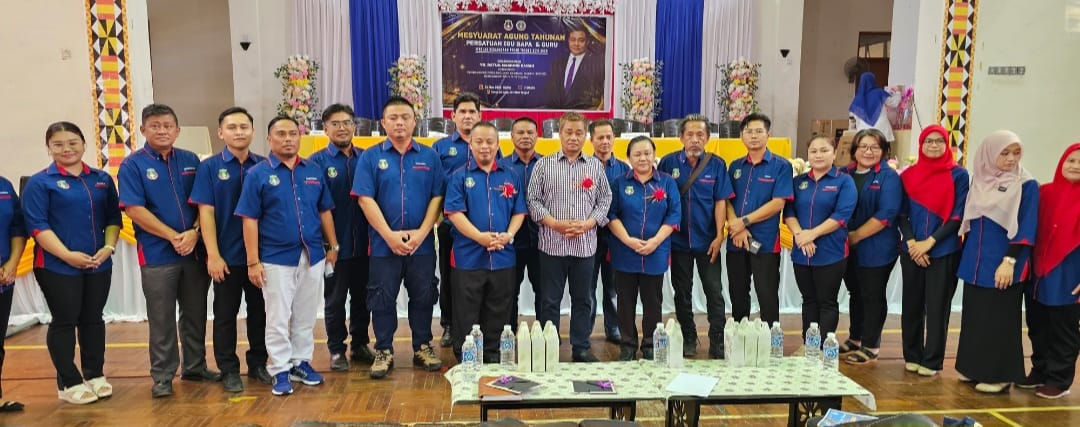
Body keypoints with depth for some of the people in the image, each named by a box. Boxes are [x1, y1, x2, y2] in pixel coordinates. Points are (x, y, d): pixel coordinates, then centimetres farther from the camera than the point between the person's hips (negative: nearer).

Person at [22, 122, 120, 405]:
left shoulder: (102, 179, 8)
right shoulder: (40, 182, -4)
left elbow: (113, 217, 10)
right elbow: (36, 225, -11)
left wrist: (109, 247, -6)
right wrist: (67, 254, -19)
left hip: (99, 264, 4)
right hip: (57, 266, -4)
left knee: (93, 319, 12)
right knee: (64, 322, 4)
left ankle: (95, 375, 24)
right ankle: (69, 383, 14)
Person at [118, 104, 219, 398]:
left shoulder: (190, 161, 7)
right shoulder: (133, 165, -4)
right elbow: (134, 209, -11)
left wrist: (193, 233, -12)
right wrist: (174, 237, -14)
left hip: (195, 251, 4)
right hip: (157, 254, -3)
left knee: (195, 314, 12)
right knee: (162, 319, 4)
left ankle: (195, 367, 27)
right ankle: (162, 376, 16)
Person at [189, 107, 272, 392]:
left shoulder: (264, 166, 2)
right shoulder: (209, 167, -3)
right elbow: (206, 212, -6)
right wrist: (213, 255, -12)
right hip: (227, 256, -2)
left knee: (259, 311, 12)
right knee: (225, 314, 8)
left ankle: (258, 364, 26)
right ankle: (228, 370, 20)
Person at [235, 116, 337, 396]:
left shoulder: (314, 171, 6)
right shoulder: (258, 174, -3)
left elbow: (325, 212, 12)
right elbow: (250, 220, -6)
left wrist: (333, 246, 9)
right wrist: (253, 262, -10)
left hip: (313, 256, 3)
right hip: (276, 259, -3)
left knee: (306, 316, 12)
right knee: (278, 318, 3)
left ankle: (301, 362, 26)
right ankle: (281, 370, 14)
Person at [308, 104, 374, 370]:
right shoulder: (318, 161, -3)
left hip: (363, 243, 3)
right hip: (335, 244, -2)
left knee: (362, 297, 13)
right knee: (334, 300, 9)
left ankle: (360, 345, 27)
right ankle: (336, 350, 21)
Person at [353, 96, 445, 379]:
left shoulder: (429, 156, 5)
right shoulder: (370, 157, 1)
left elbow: (437, 197, 1)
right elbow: (365, 199, -7)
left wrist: (421, 233, -11)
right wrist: (390, 235, -14)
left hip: (422, 244, 1)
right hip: (383, 244, -1)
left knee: (423, 297, 10)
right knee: (382, 299, 7)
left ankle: (423, 348, 24)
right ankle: (384, 352, 20)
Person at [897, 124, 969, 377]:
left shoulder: (958, 175, -1)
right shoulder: (908, 175, 6)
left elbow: (958, 216, -5)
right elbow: (901, 214, 5)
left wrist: (929, 242, -12)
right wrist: (911, 243, -9)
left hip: (944, 251, -3)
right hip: (911, 251, 3)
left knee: (937, 307, 2)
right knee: (911, 304, 8)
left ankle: (932, 361, 12)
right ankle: (912, 356, 21)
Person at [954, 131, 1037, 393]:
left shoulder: (1027, 185, -7)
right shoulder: (980, 179, 7)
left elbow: (1026, 228, -11)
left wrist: (1009, 261, -18)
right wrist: (966, 251, 14)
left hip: (1002, 264, -5)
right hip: (975, 261, 5)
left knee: (999, 319, 0)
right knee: (974, 316, 11)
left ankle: (1000, 374, 11)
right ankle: (974, 368, 23)